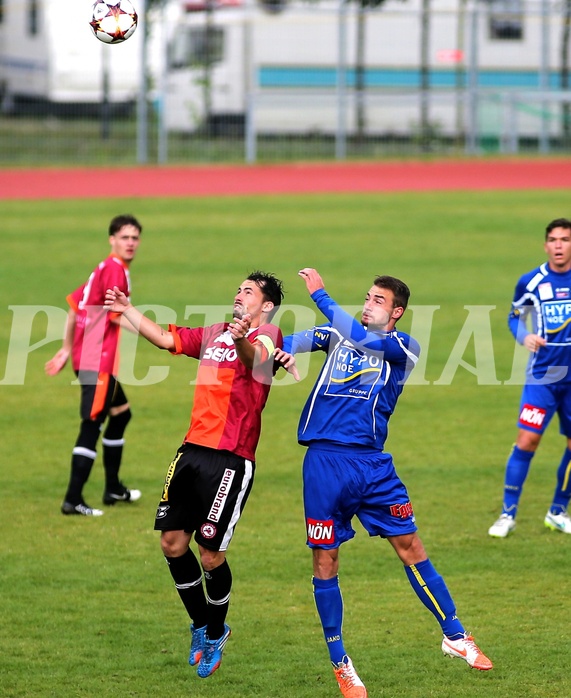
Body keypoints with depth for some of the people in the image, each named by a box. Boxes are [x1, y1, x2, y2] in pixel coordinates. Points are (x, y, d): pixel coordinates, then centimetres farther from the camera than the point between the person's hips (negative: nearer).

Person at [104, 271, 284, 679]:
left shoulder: (267, 335, -7)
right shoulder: (214, 333, 16)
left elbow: (256, 359, -30)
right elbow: (165, 339, 25)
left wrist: (242, 341, -51)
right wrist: (128, 311, 21)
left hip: (230, 460, -7)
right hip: (193, 450, 7)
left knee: (211, 555, -4)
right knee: (173, 543, 6)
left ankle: (216, 635, 19)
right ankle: (201, 625, 27)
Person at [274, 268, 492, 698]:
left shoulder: (404, 347, 2)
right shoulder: (337, 334, 12)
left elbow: (360, 339, -15)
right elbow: (301, 340, -5)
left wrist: (320, 294, -18)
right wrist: (286, 351, -29)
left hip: (372, 464, -1)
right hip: (325, 461, 1)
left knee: (410, 547, 2)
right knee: (325, 562, 1)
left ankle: (455, 636, 17)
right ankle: (340, 663, 13)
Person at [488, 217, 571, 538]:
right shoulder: (531, 282, -5)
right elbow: (515, 317, 10)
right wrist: (525, 336, -10)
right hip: (542, 376, -2)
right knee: (527, 440, -12)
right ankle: (508, 514, -4)